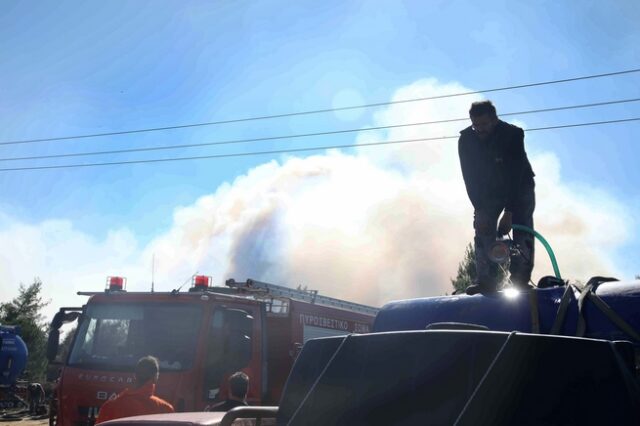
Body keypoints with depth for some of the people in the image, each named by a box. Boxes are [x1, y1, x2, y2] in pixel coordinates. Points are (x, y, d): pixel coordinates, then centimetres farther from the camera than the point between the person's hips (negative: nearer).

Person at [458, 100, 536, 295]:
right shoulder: (466, 140, -20)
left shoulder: (512, 135, -30)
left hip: (519, 188, -2)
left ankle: (520, 280, -13)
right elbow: (470, 178, -18)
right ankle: (485, 280, -16)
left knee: (522, 231, -14)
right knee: (483, 228, -12)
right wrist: (479, 209, -27)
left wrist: (508, 212, -36)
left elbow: (515, 176, -32)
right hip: (488, 190, 3)